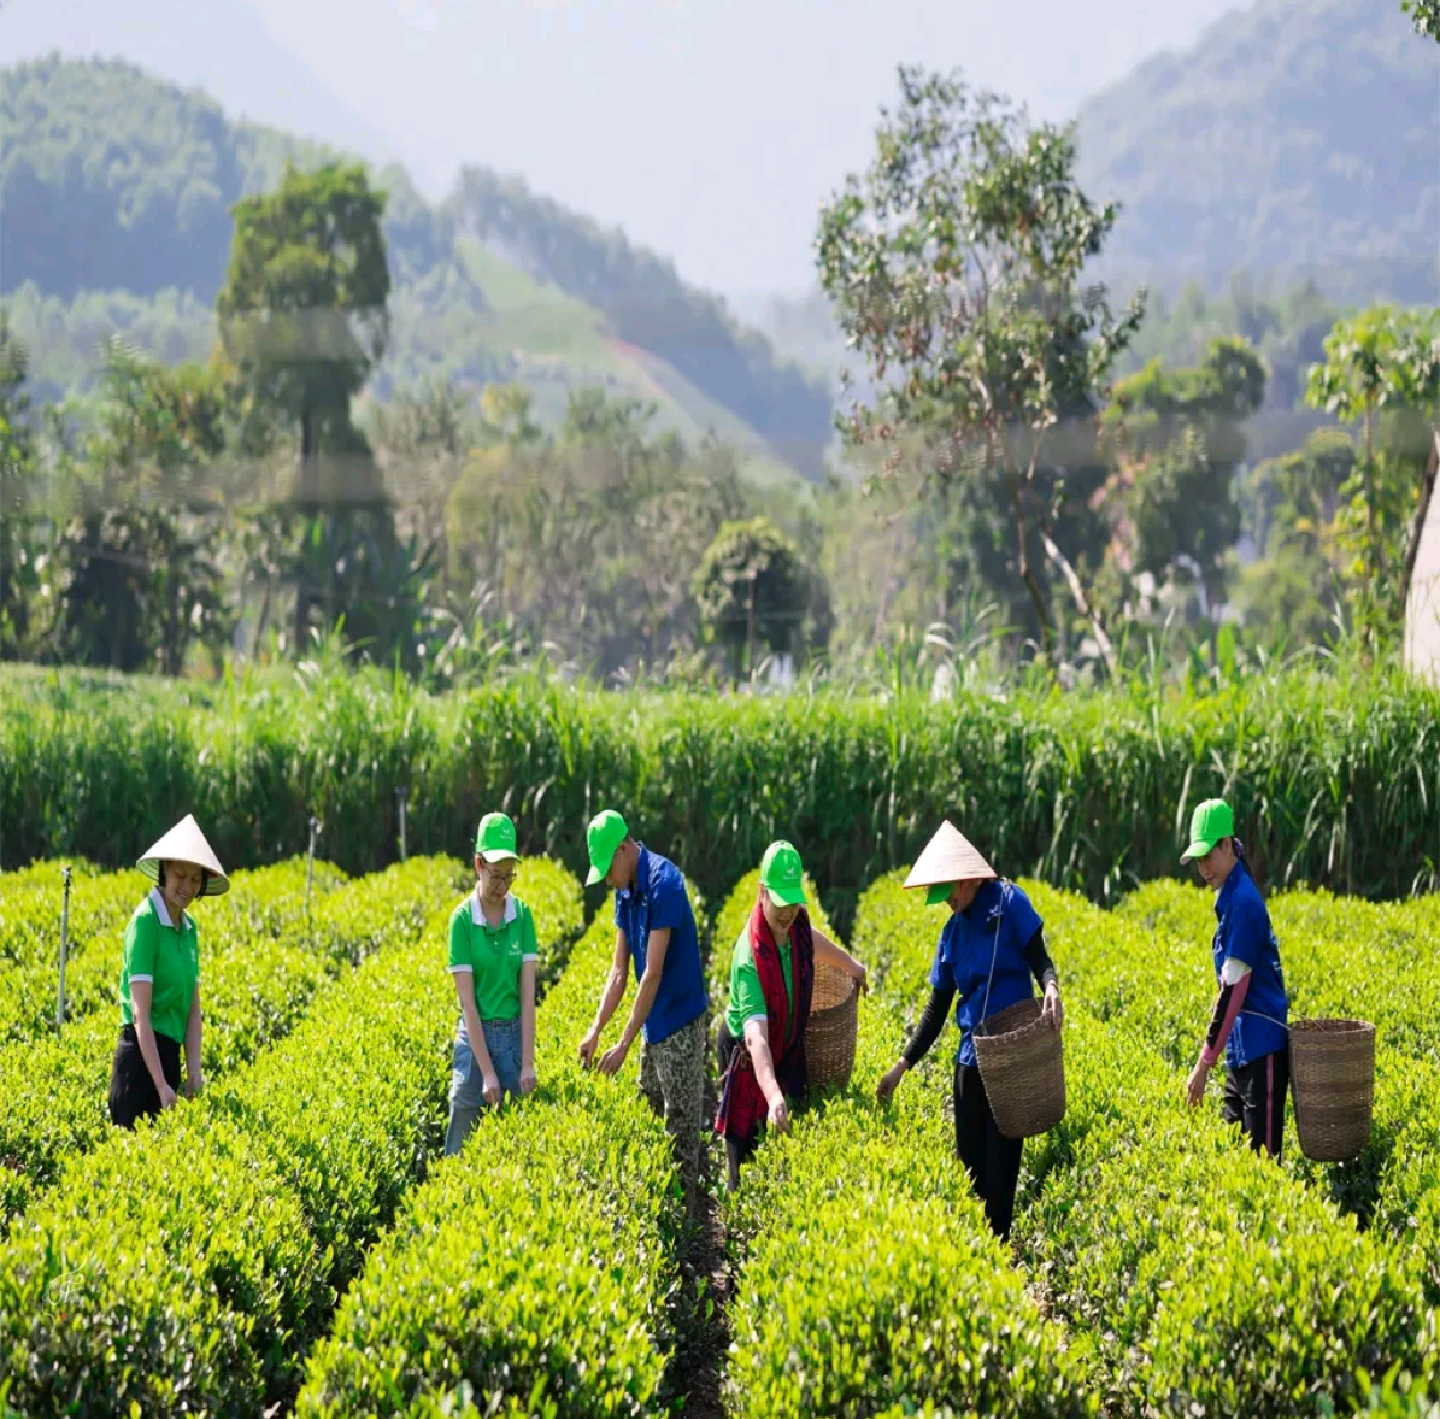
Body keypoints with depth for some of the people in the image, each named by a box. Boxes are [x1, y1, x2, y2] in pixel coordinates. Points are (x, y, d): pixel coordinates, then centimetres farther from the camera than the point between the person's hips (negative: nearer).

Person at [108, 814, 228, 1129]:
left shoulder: (189, 927, 11)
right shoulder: (146, 921, -12)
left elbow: (193, 1008, 11)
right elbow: (140, 1013, -16)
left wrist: (193, 1071, -1)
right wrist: (161, 1085, -19)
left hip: (169, 1054, 8)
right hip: (141, 1055, -8)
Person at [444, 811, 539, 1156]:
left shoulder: (522, 915, 0)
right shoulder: (462, 918, -9)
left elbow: (528, 992, -3)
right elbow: (467, 1000, -11)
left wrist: (528, 1063, -11)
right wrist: (487, 1072, -16)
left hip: (516, 1035, 2)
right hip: (476, 1036, -2)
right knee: (463, 1141, 0)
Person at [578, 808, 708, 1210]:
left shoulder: (663, 883, -23)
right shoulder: (626, 891, 5)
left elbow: (653, 972, -25)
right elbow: (619, 970, 8)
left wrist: (623, 1044, -25)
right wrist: (596, 1030, -1)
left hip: (680, 1022, -9)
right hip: (654, 1024, 9)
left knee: (681, 1127, -2)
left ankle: (686, 1208, 6)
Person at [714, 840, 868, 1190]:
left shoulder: (797, 923, -13)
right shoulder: (749, 957, -34)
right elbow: (756, 1036, -44)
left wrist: (851, 965, 33)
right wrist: (773, 1096, -57)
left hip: (788, 1051, 7)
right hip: (747, 1059, -7)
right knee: (746, 1160, -5)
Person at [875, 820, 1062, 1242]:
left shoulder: (1009, 903, -3)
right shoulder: (953, 931, 11)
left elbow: (1040, 960, -5)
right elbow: (938, 1007, 15)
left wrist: (1052, 988, -29)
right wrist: (903, 1065, 10)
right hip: (971, 1055, 6)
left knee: (1000, 1158, -7)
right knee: (968, 1158, 6)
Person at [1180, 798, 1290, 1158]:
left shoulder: (1242, 901, -16)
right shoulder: (1231, 896, 13)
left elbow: (1234, 990, -19)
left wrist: (1203, 1066, -18)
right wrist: (1211, 1055, 20)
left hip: (1262, 1050, -10)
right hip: (1242, 1049, 10)